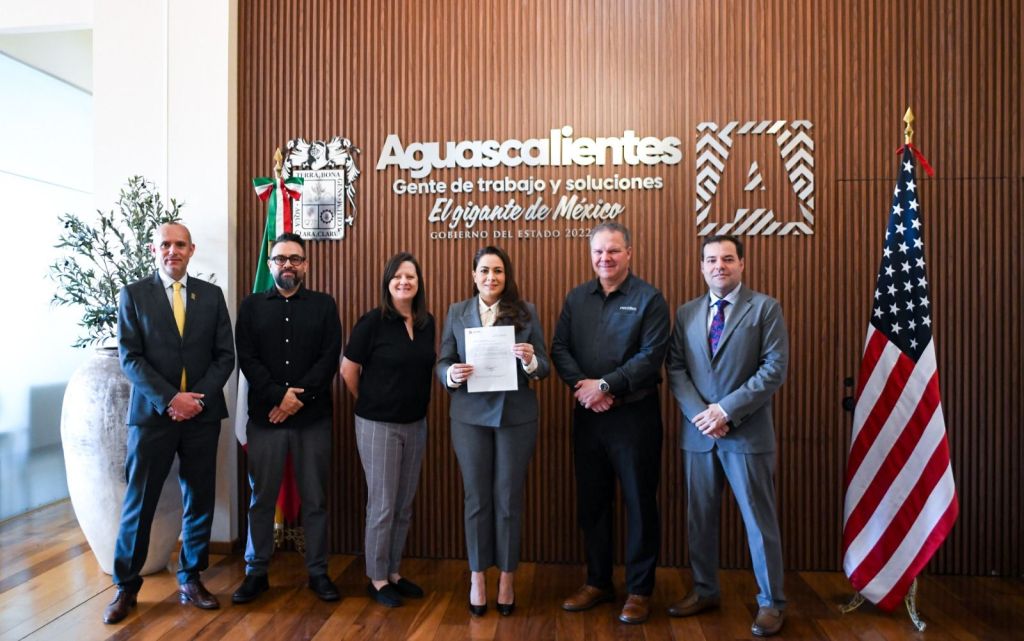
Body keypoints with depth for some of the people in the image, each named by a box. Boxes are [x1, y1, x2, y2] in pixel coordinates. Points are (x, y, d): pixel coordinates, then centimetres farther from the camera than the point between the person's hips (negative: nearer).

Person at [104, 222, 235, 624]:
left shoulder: (211, 295, 6)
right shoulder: (133, 295, 1)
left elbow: (225, 355, 3)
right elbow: (130, 358, -5)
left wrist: (199, 397, -10)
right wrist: (170, 399, -15)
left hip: (202, 414, 2)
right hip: (152, 412, -2)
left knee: (200, 501, 8)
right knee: (138, 503, 6)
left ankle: (190, 580, 23)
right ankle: (126, 586, 22)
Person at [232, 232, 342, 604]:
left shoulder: (324, 305, 6)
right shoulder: (251, 306, 8)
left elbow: (330, 358, -3)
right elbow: (246, 359, -2)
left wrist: (299, 398, -13)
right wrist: (279, 395, -14)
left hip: (313, 417, 0)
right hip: (265, 416, 1)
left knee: (315, 499, 7)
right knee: (261, 498, 9)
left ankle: (318, 572, 19)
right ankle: (256, 573, 23)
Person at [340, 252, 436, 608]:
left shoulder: (427, 323, 2)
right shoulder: (372, 321, -13)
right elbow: (348, 370, -7)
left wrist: (417, 403, 10)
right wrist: (369, 403, 4)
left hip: (416, 424, 5)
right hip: (379, 425, -5)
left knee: (404, 505, 14)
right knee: (382, 505, 4)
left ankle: (394, 573, 30)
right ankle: (377, 579, 21)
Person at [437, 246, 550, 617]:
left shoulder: (526, 312, 1)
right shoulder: (457, 312, 5)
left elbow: (544, 367, 0)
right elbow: (442, 362, 4)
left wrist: (530, 361, -21)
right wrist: (451, 374, -17)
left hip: (516, 417, -1)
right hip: (470, 417, 1)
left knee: (508, 499, 8)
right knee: (476, 498, 8)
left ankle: (507, 578, 24)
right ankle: (477, 578, 22)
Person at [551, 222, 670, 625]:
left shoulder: (649, 299, -4)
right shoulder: (576, 298, 9)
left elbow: (651, 355, -14)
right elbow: (559, 348, 3)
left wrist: (604, 386, -18)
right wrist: (582, 385, -14)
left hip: (635, 414, -4)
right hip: (587, 414, 5)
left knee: (639, 504, 6)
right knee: (592, 501, 13)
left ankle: (639, 590, 22)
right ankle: (598, 582, 30)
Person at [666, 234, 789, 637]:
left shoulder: (765, 307, -2)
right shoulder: (686, 313, 10)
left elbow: (775, 369, -10)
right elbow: (676, 368, 5)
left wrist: (727, 409, -15)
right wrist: (698, 412, -10)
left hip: (747, 432, -4)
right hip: (698, 432, 4)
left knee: (759, 520, 5)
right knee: (699, 517, 13)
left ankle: (771, 603, 21)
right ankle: (704, 591, 30)